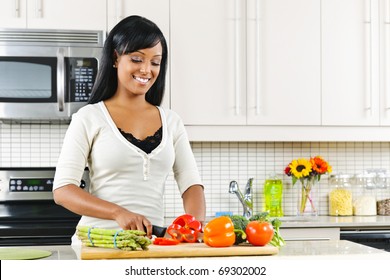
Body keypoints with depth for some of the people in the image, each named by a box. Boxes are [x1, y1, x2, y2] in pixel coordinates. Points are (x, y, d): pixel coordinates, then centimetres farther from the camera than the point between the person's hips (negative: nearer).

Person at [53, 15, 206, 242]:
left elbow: (192, 185, 10)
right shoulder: (89, 118, 4)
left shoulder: (171, 122, 15)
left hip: (154, 240, 3)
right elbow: (62, 190, -3)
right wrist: (118, 212, -17)